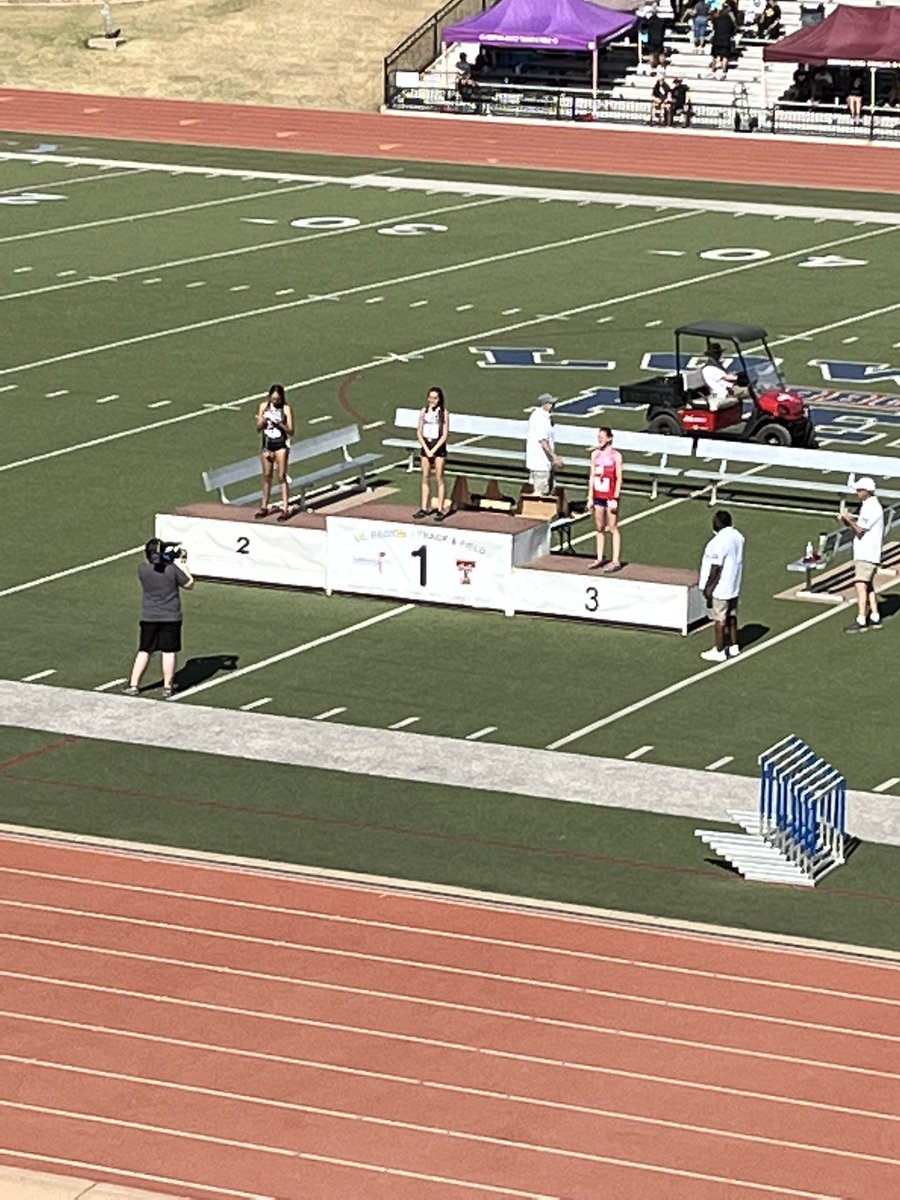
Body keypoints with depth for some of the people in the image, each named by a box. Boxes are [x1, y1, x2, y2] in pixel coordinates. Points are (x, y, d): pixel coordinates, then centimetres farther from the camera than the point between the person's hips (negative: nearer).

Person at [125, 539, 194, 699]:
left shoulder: (142, 569, -8)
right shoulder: (172, 569, -13)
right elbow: (189, 584, 0)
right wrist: (183, 565, 11)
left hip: (149, 618, 2)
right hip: (171, 617, -2)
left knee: (144, 651, 11)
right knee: (169, 652, 5)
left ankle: (133, 685, 14)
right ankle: (167, 688, 8)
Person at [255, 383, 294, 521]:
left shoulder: (286, 409, -7)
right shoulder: (263, 407, 1)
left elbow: (290, 431, -8)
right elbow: (258, 429, 3)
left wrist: (279, 423, -23)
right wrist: (263, 420, -17)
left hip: (281, 445, -3)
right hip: (267, 444, 3)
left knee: (282, 476, -4)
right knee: (267, 476, 11)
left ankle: (285, 509, -3)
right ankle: (264, 507, 20)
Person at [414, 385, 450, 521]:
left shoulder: (443, 413, -7)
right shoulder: (424, 412, 3)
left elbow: (444, 435, -9)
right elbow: (419, 433, 3)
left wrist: (433, 450, -13)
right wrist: (426, 449, -8)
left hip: (439, 447, -4)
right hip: (426, 445, 4)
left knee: (439, 478, -2)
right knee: (425, 478, 7)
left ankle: (441, 509, 2)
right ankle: (425, 508, 13)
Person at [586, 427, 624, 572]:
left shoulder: (615, 456, -8)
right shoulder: (595, 454, 7)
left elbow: (618, 478, -9)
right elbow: (592, 476, 10)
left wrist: (615, 498, -13)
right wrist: (590, 497, 8)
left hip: (610, 497, -5)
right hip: (598, 496, 5)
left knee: (613, 529, -2)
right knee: (600, 528, 11)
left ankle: (616, 561, 0)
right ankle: (600, 558, 19)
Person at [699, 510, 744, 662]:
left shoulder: (719, 541, -25)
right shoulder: (738, 537, 2)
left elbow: (716, 567, -23)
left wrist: (708, 587, -15)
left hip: (720, 587, -9)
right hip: (734, 586, 9)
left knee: (719, 619, 2)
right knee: (731, 616, 20)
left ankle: (719, 652, 9)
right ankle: (734, 646, 30)